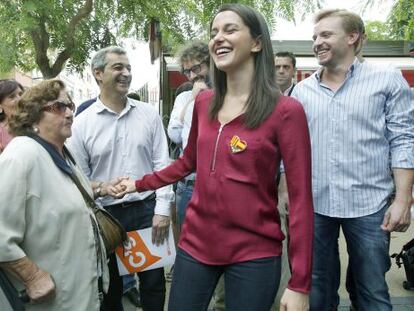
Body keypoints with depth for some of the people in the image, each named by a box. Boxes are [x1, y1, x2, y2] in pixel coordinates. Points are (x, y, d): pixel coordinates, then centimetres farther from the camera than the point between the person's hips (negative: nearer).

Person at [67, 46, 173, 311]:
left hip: (147, 210, 1)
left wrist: (162, 209, -5)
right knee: (110, 287, 16)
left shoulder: (149, 114, 1)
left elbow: (162, 164, 1)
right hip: (106, 215, -1)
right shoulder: (82, 123, -4)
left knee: (154, 283, 13)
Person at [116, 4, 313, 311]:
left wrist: (299, 282, -14)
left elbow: (301, 198, -13)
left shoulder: (285, 110, -12)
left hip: (254, 253, -4)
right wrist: (139, 184, 17)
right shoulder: (204, 102, 3)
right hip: (196, 243, 5)